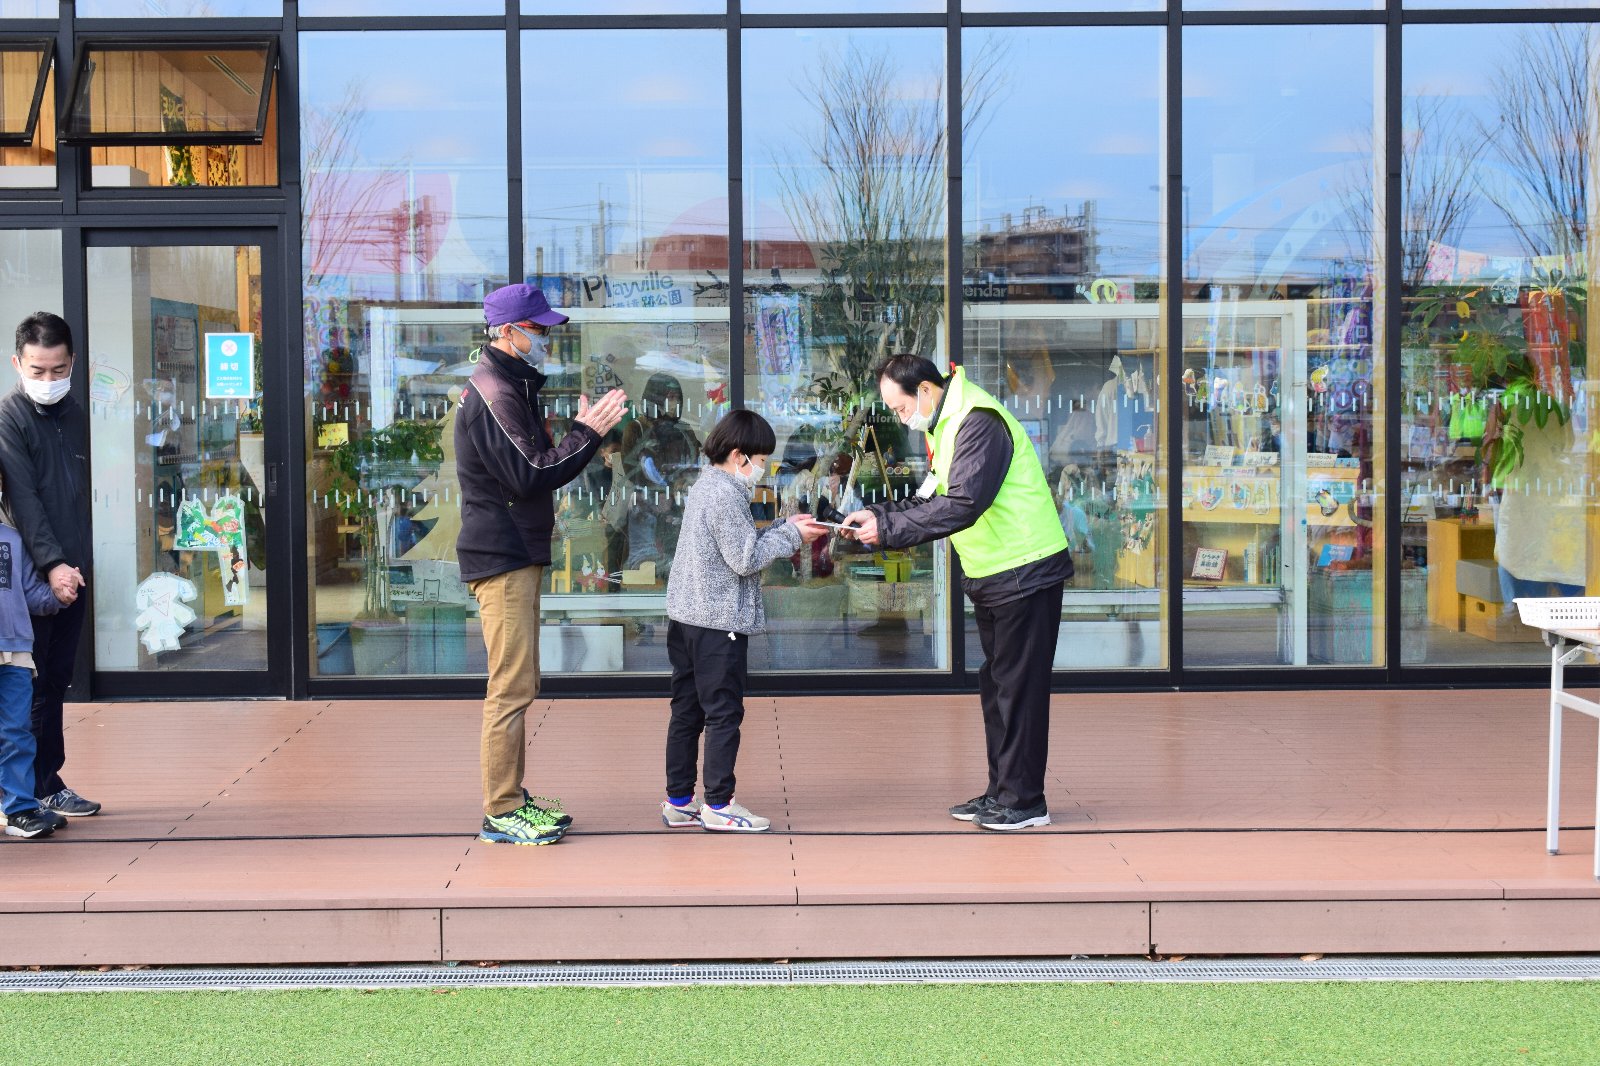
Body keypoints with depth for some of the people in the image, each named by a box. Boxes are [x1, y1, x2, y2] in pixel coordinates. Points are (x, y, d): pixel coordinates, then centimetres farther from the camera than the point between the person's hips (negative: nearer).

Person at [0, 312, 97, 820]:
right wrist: (52, 564, -24)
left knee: (55, 681, 11)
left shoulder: (74, 412, 13)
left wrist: (79, 561, 15)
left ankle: (46, 783, 17)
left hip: (71, 572, 7)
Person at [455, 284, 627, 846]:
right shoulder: (495, 394, -16)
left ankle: (513, 798, 24)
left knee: (517, 686, 16)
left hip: (515, 554, 11)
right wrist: (588, 432, -17)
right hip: (504, 558, -11)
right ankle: (501, 814, -4)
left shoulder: (511, 386, 18)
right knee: (511, 688, -8)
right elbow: (531, 474, -22)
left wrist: (582, 429, 8)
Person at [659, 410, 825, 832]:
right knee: (724, 713, -2)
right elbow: (745, 559, -17)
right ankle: (718, 805, 2)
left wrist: (786, 528, 10)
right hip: (719, 622, -10)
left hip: (685, 619, 10)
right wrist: (791, 536, -7)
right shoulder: (726, 496, -16)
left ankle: (678, 801, 17)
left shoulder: (704, 487, 15)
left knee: (686, 712, 12)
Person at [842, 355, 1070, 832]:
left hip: (1025, 573, -10)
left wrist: (888, 528, -26)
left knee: (1018, 687, -5)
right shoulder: (944, 426, 11)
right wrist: (877, 516, -2)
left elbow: (962, 505, -30)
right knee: (994, 685, 14)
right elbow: (932, 500, 12)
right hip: (991, 577, 10)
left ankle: (1024, 800, 1)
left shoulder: (980, 423, -22)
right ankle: (1001, 791, 22)